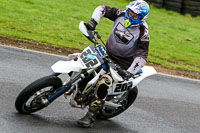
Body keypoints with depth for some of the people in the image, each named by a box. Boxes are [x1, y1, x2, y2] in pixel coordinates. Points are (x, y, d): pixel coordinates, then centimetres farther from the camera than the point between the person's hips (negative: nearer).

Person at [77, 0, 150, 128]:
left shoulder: (143, 32, -21)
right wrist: (93, 21, -18)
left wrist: (129, 73, -31)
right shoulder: (122, 15, -6)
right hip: (107, 52, 7)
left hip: (123, 62, -7)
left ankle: (91, 117, -20)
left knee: (103, 84, -26)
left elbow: (142, 56, -24)